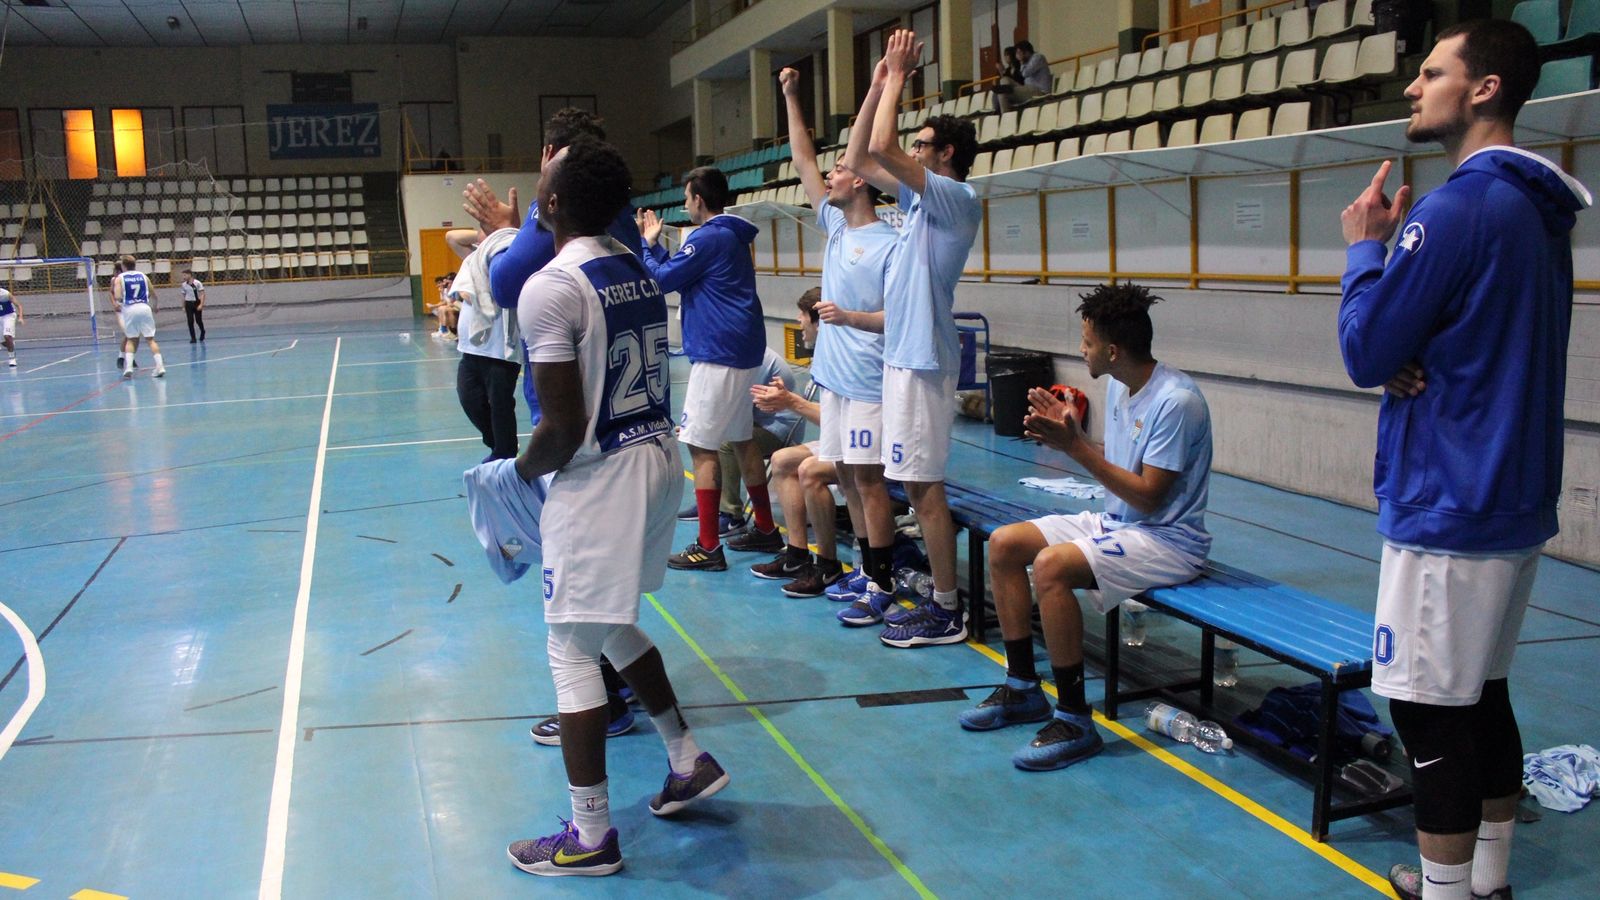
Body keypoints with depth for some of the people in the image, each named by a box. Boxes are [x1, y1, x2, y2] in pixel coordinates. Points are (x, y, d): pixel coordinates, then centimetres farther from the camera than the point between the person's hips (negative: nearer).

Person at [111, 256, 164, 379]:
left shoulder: (119, 278, 4)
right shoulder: (143, 276, 12)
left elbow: (117, 297, -9)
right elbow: (153, 295, 15)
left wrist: (118, 303, 14)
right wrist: (154, 307, 34)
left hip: (129, 309, -1)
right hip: (144, 308, 1)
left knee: (131, 339, 13)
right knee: (151, 339, 4)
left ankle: (128, 367, -1)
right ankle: (160, 366, -7)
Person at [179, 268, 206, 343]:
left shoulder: (197, 283, -8)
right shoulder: (183, 285, 5)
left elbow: (202, 294, -10)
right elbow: (184, 296, 15)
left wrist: (201, 304, -20)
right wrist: (183, 307, 13)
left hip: (197, 303, -3)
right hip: (188, 304, 3)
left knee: (198, 320, 2)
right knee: (190, 321, -5)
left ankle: (202, 332, 33)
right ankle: (193, 338, 0)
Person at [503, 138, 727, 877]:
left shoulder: (549, 288, -18)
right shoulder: (640, 272, 7)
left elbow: (563, 428, -21)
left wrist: (522, 470, -2)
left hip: (598, 479, -8)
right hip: (659, 458, 9)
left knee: (572, 650, 3)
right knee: (615, 627, 25)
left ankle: (590, 837, 12)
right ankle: (688, 762, 34)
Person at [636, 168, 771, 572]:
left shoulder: (708, 238, -14)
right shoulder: (733, 236, 16)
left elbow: (661, 279, -10)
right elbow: (679, 271, 21)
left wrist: (644, 244, 4)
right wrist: (654, 244, 22)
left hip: (718, 355, -10)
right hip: (744, 352, 10)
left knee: (701, 446, -6)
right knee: (741, 439, 17)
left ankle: (709, 547, -4)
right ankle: (766, 530, 25)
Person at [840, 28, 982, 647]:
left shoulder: (956, 198, -12)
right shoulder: (922, 198, 15)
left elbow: (881, 149, -23)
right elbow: (858, 161, 18)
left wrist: (898, 75, -11)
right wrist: (879, 84, 13)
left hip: (923, 360, -10)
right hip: (903, 357, 10)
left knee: (926, 487, -6)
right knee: (918, 486, 12)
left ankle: (947, 612, 1)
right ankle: (943, 597, 20)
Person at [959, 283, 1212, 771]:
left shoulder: (1175, 401, -22)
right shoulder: (1118, 386, 7)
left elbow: (1148, 496, -23)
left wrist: (1076, 447, -24)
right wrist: (1069, 433, 0)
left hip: (1169, 539, -10)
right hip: (1116, 522, 10)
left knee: (1051, 564, -32)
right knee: (1003, 544, -1)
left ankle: (1074, 721, -21)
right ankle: (1023, 688, 8)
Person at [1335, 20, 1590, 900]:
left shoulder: (1461, 207, -18)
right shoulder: (1538, 211, 13)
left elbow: (1364, 352, -15)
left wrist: (1364, 247, -1)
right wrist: (1407, 363, -2)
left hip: (1449, 509, -10)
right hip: (1513, 500, 10)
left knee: (1431, 713, -1)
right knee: (1482, 696, 18)